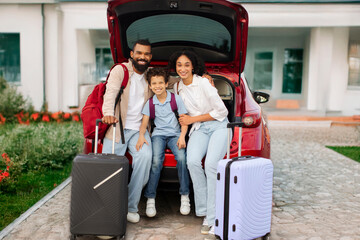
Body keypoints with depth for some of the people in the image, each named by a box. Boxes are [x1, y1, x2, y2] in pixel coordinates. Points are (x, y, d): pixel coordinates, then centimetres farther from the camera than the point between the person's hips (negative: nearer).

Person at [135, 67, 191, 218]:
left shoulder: (176, 99, 1)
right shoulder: (150, 103, 6)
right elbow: (144, 122, 3)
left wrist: (182, 136, -15)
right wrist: (141, 136, -17)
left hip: (175, 134, -1)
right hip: (158, 134, 1)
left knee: (182, 158, -29)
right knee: (156, 161, -26)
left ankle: (185, 196, -13)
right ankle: (150, 198, -13)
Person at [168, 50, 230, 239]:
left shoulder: (203, 83, -8)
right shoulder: (176, 88, 9)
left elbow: (221, 111, -9)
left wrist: (192, 119, -8)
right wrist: (184, 118, 7)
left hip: (218, 126, -4)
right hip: (199, 129, 4)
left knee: (211, 164, -26)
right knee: (192, 161, -25)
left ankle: (213, 220, -20)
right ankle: (204, 212, -12)